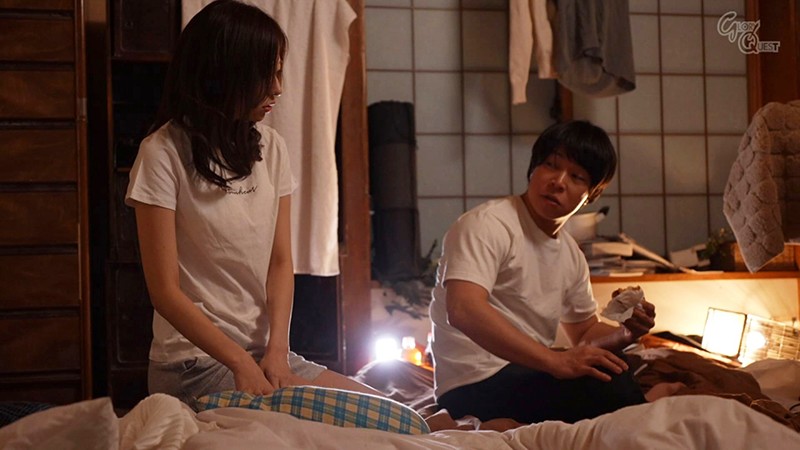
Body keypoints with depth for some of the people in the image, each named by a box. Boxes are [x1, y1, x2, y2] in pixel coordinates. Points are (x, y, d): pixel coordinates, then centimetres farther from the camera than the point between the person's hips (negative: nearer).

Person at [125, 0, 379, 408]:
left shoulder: (270, 148, 7)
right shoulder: (164, 152, -11)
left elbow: (281, 262, 5)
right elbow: (165, 291, -12)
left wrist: (277, 350, -10)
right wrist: (242, 364, -19)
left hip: (265, 350, 6)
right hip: (197, 361, -6)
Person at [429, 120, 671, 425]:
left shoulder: (570, 253, 14)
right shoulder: (488, 225, -13)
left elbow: (584, 331, 25)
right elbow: (464, 310, -28)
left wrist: (627, 332, 1)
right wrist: (556, 361, -32)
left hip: (528, 376, 9)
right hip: (476, 387, -9)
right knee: (610, 384, -24)